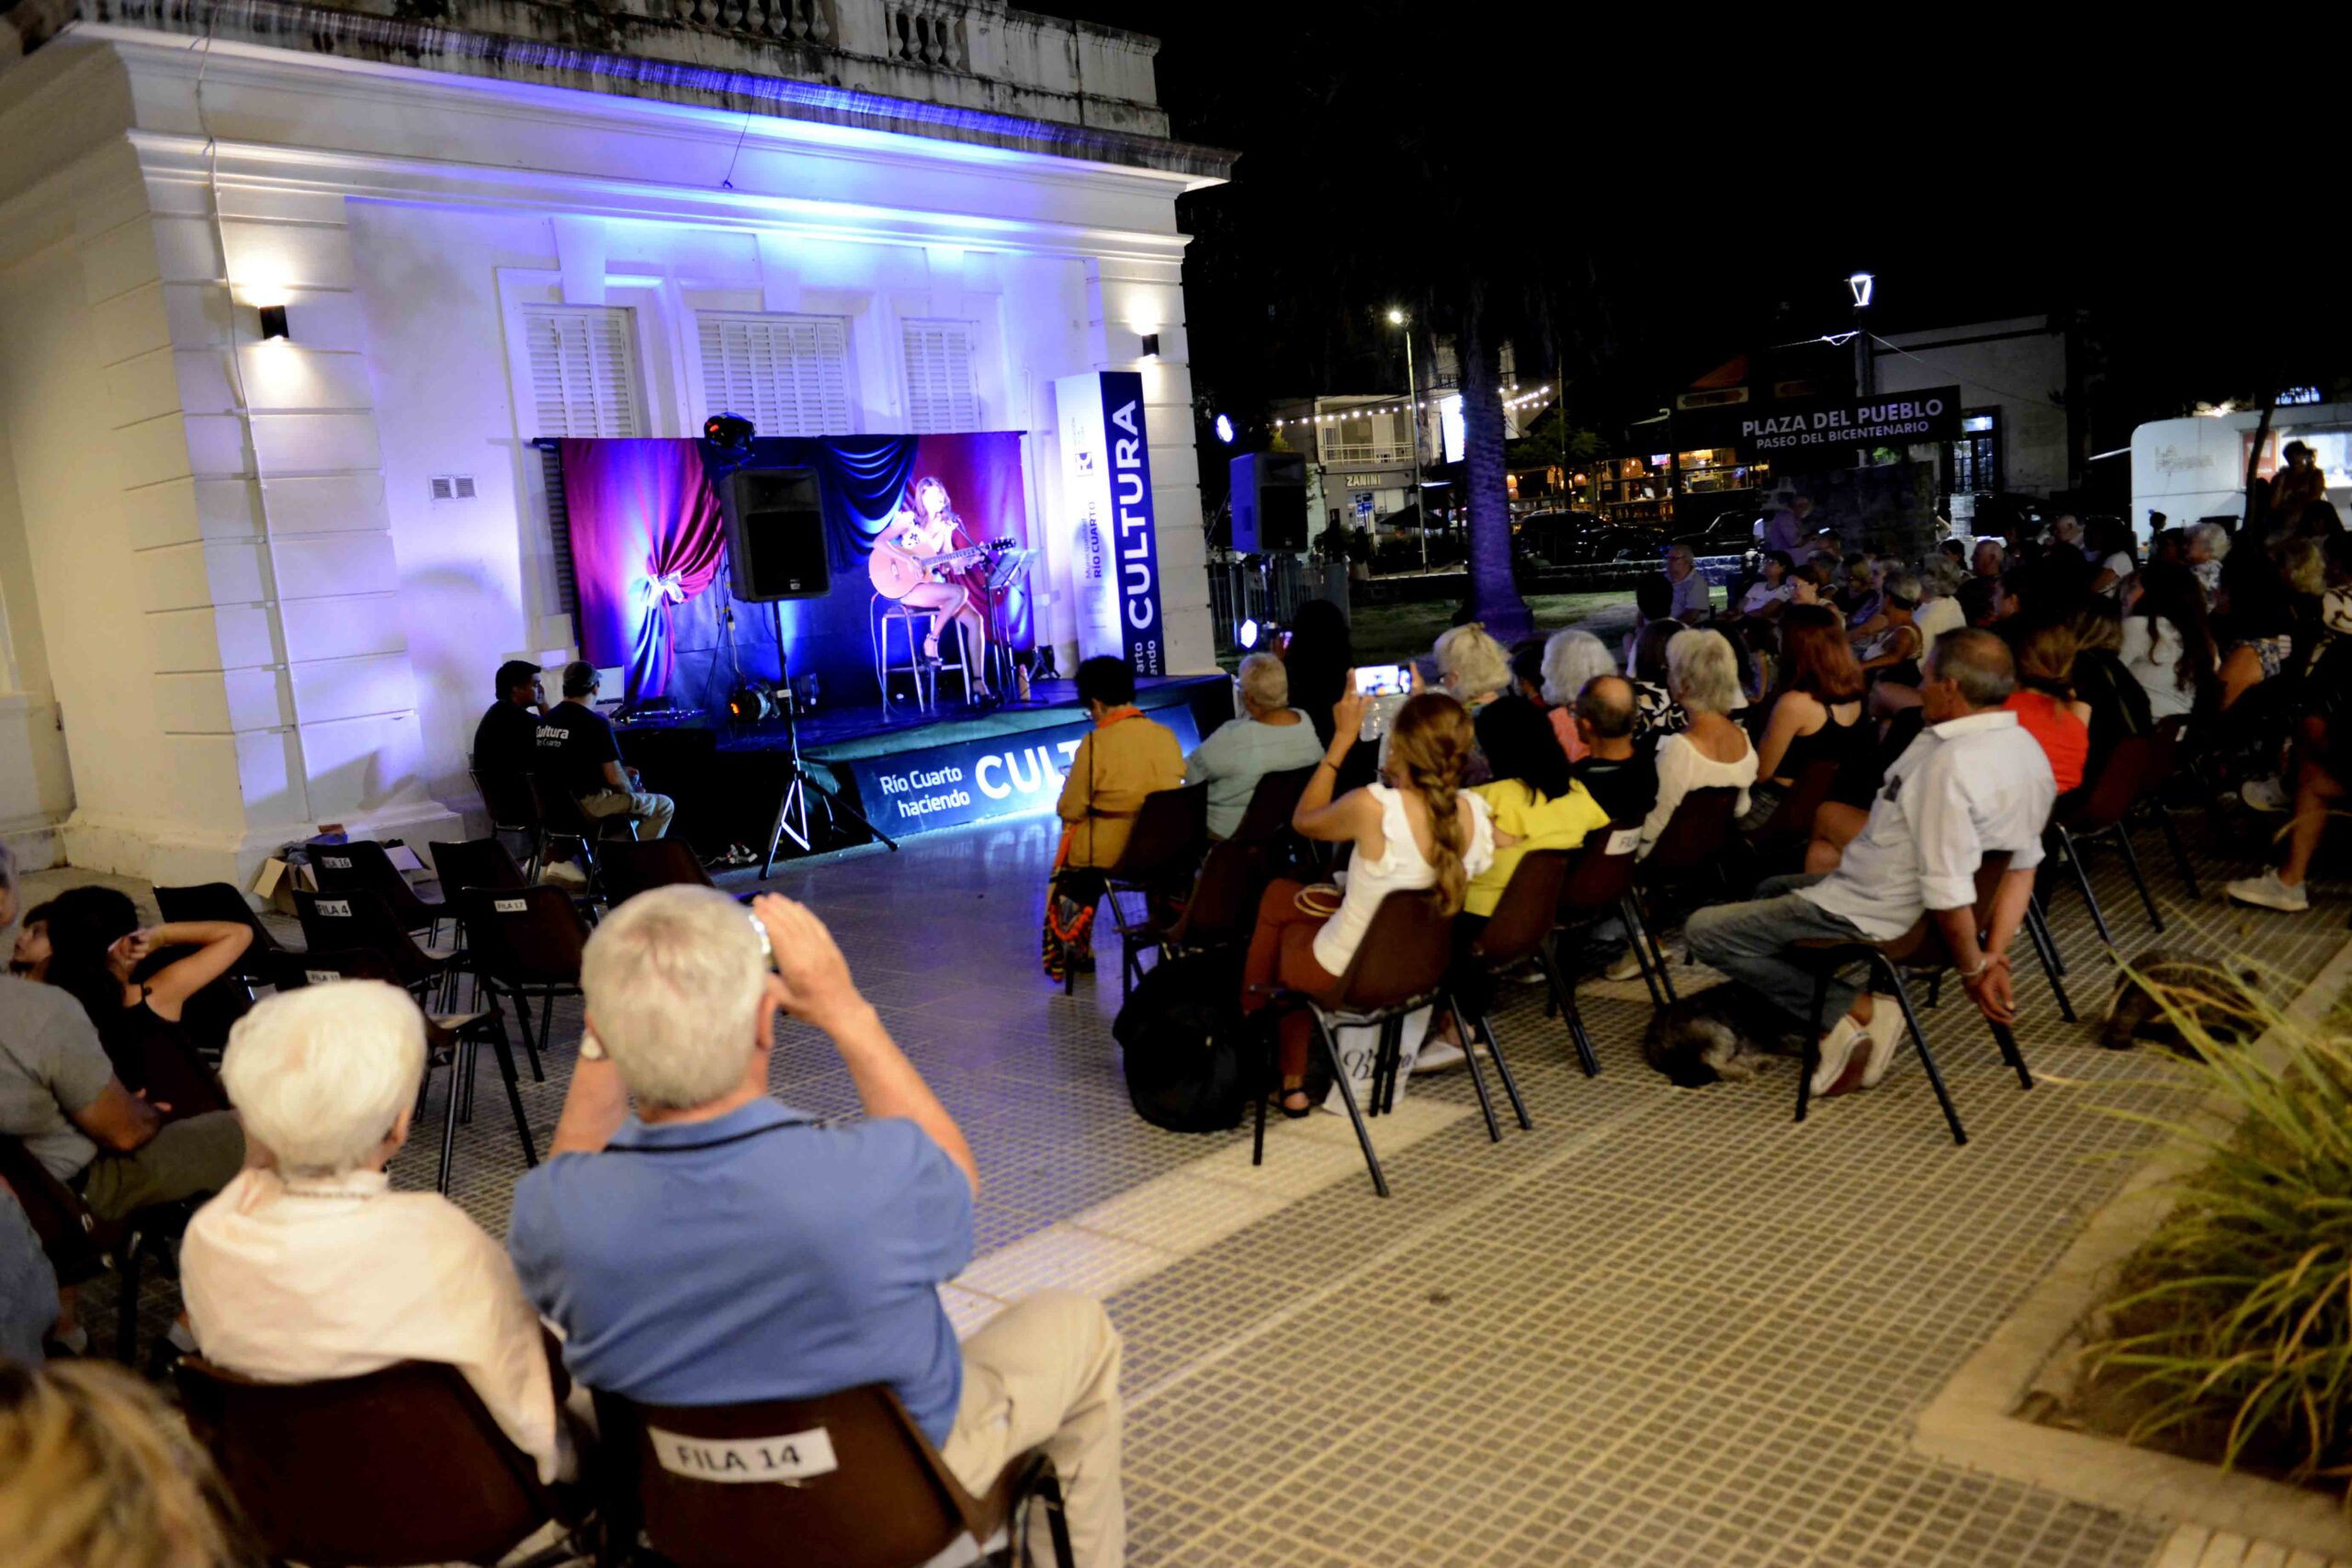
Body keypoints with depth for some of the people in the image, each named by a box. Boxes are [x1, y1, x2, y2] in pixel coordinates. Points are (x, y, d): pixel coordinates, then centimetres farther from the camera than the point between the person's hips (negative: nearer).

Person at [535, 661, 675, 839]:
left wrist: (622, 772, 20)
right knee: (664, 806, 5)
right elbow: (615, 779, -19)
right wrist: (633, 792, 2)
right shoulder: (596, 722, -17)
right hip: (588, 804, -8)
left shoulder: (545, 720, 7)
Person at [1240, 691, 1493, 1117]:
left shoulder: (1372, 807, -31)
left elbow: (1303, 820, -9)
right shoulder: (1474, 811, -14)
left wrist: (1342, 739, -5)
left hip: (1346, 973, -5)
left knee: (1279, 897, 24)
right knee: (1281, 893, 25)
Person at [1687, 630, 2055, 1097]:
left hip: (1874, 914, -10)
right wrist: (1995, 956, 4)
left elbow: (1949, 893, -31)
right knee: (1772, 889, 31)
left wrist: (1972, 969, -14)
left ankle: (1853, 1011, -4)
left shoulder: (1950, 763, -30)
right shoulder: (2026, 747, 2)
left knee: (1705, 931, -4)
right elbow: (2023, 866, 5)